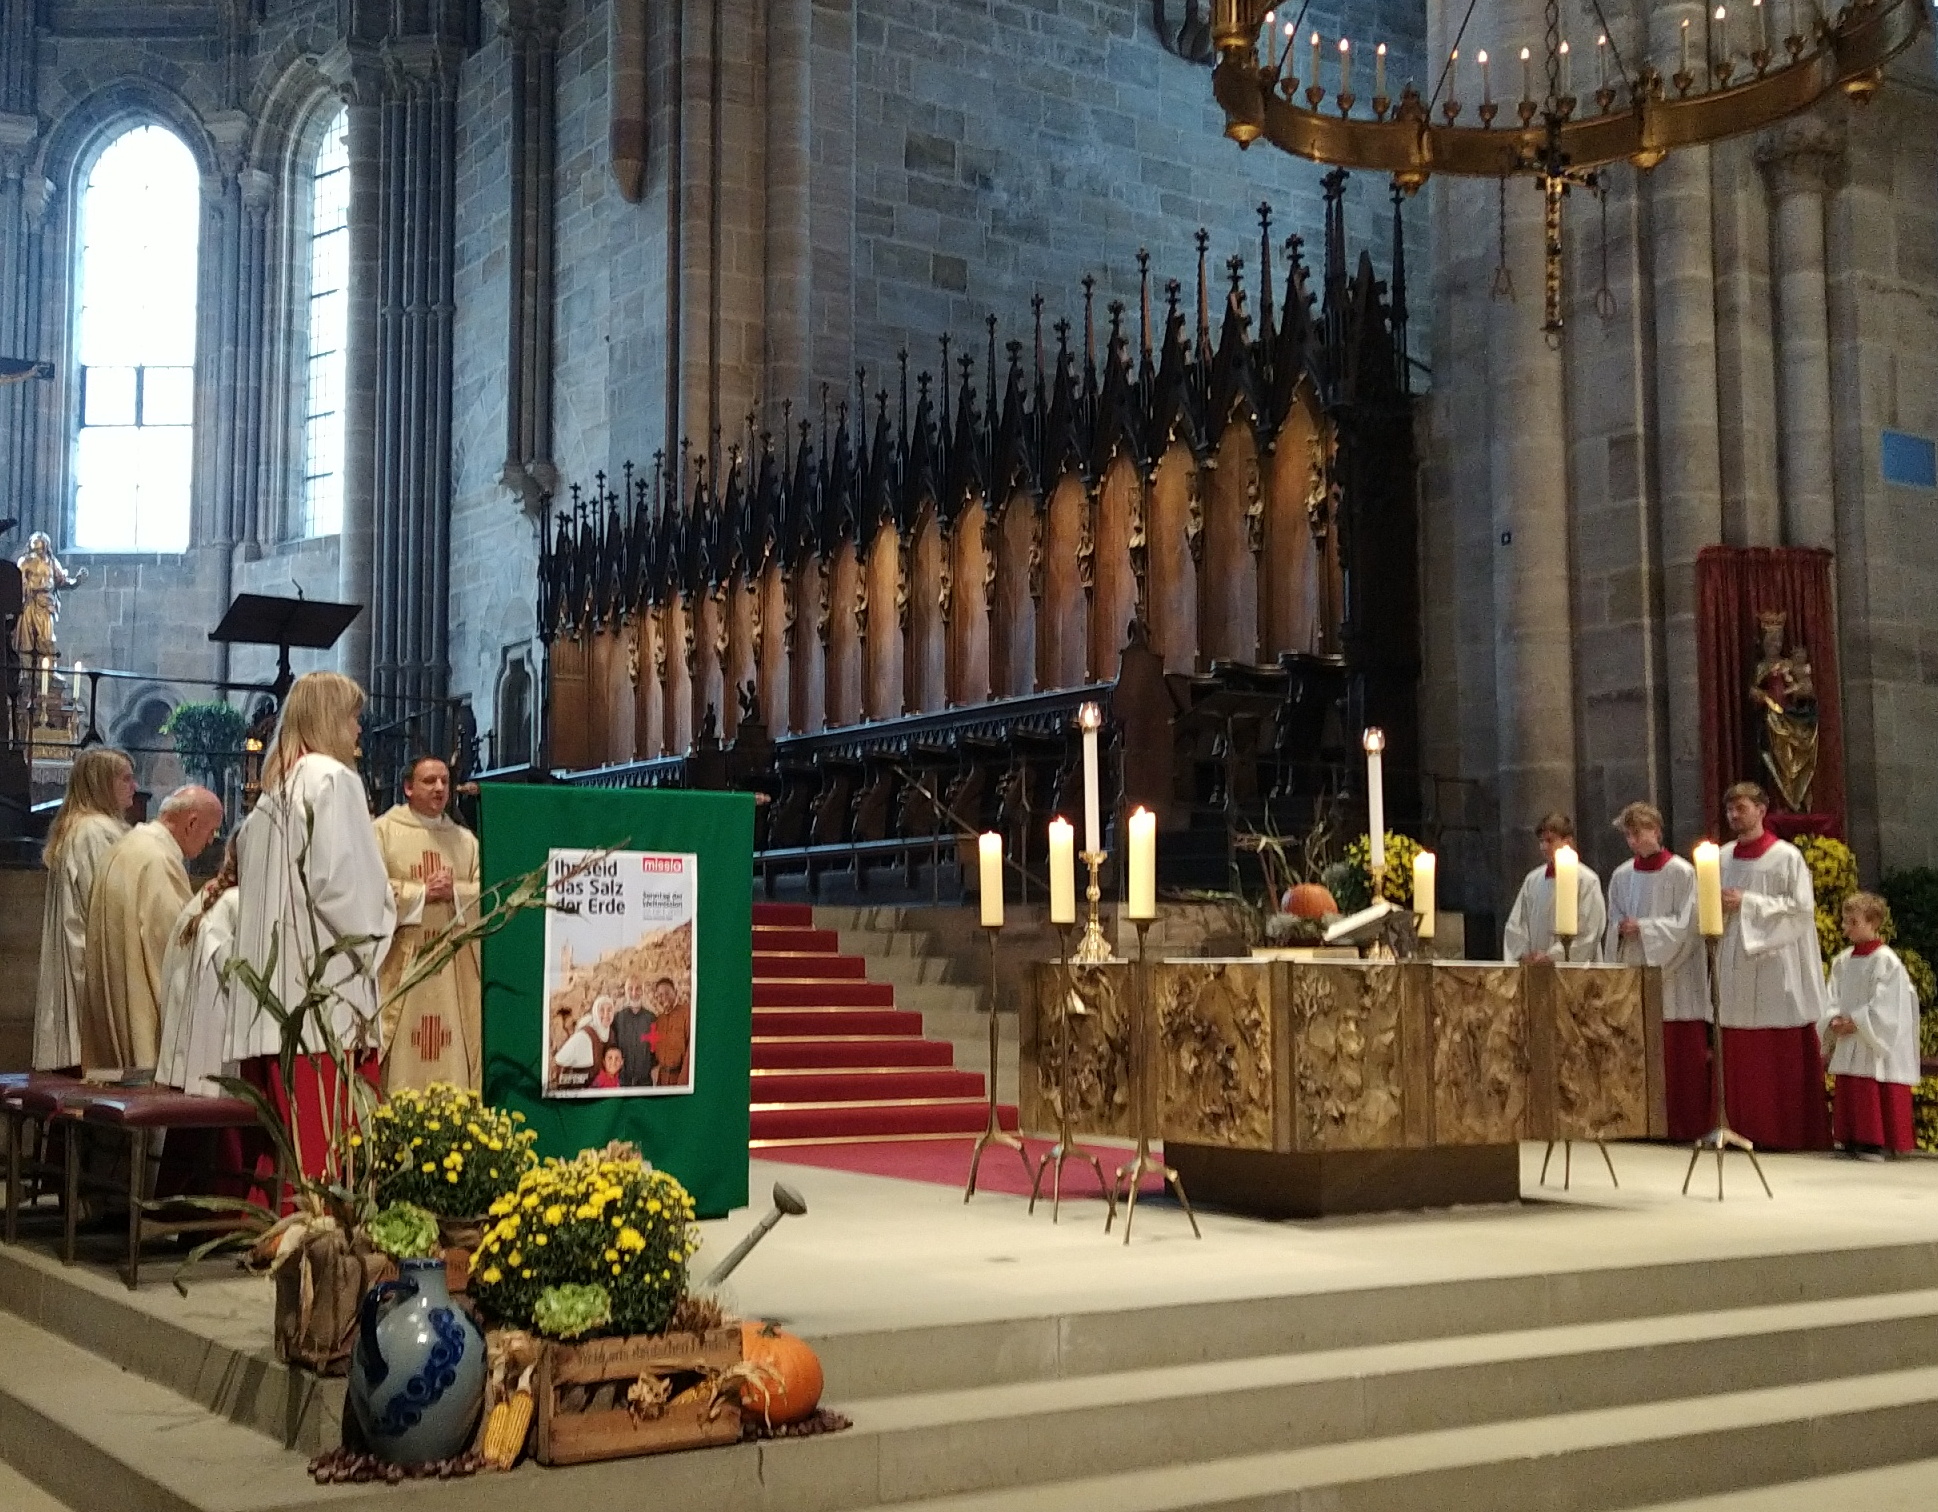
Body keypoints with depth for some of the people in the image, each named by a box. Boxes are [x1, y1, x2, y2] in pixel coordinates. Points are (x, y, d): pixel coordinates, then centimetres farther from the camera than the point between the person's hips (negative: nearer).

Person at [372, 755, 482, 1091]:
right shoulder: (383, 830, 5)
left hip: (456, 964, 4)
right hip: (400, 959, -3)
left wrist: (453, 892, -9)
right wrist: (421, 891, -10)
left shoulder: (466, 839, 16)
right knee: (401, 1053, -7)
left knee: (456, 1047, -1)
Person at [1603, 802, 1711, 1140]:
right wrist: (1622, 930, -7)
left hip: (1674, 979, -4)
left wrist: (1642, 928, -14)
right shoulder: (1622, 876, 12)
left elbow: (1686, 924, -8)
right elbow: (1614, 924, 15)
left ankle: (1688, 1124, 2)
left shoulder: (1681, 873, -3)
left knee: (1680, 1057, -4)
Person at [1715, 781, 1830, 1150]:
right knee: (1739, 1057, 2)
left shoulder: (1786, 856, -2)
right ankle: (1746, 1130, 7)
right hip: (1735, 967, 5)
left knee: (1783, 1057, -5)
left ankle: (1788, 1133, 1)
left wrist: (1748, 903, -13)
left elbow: (1802, 906, -9)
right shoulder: (1723, 857, 14)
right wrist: (1718, 907, -2)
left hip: (1774, 964, -5)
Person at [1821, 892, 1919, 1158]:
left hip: (1877, 1046, -7)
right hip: (1849, 1046, 7)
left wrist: (1856, 1022, -17)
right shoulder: (1842, 962, 11)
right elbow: (1833, 998, 11)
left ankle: (1880, 1142, -3)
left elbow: (1885, 1006, -15)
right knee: (1849, 1092, 8)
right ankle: (1853, 1140, 14)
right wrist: (1834, 1020, -7)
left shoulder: (1886, 961, -11)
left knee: (1878, 1095, -7)